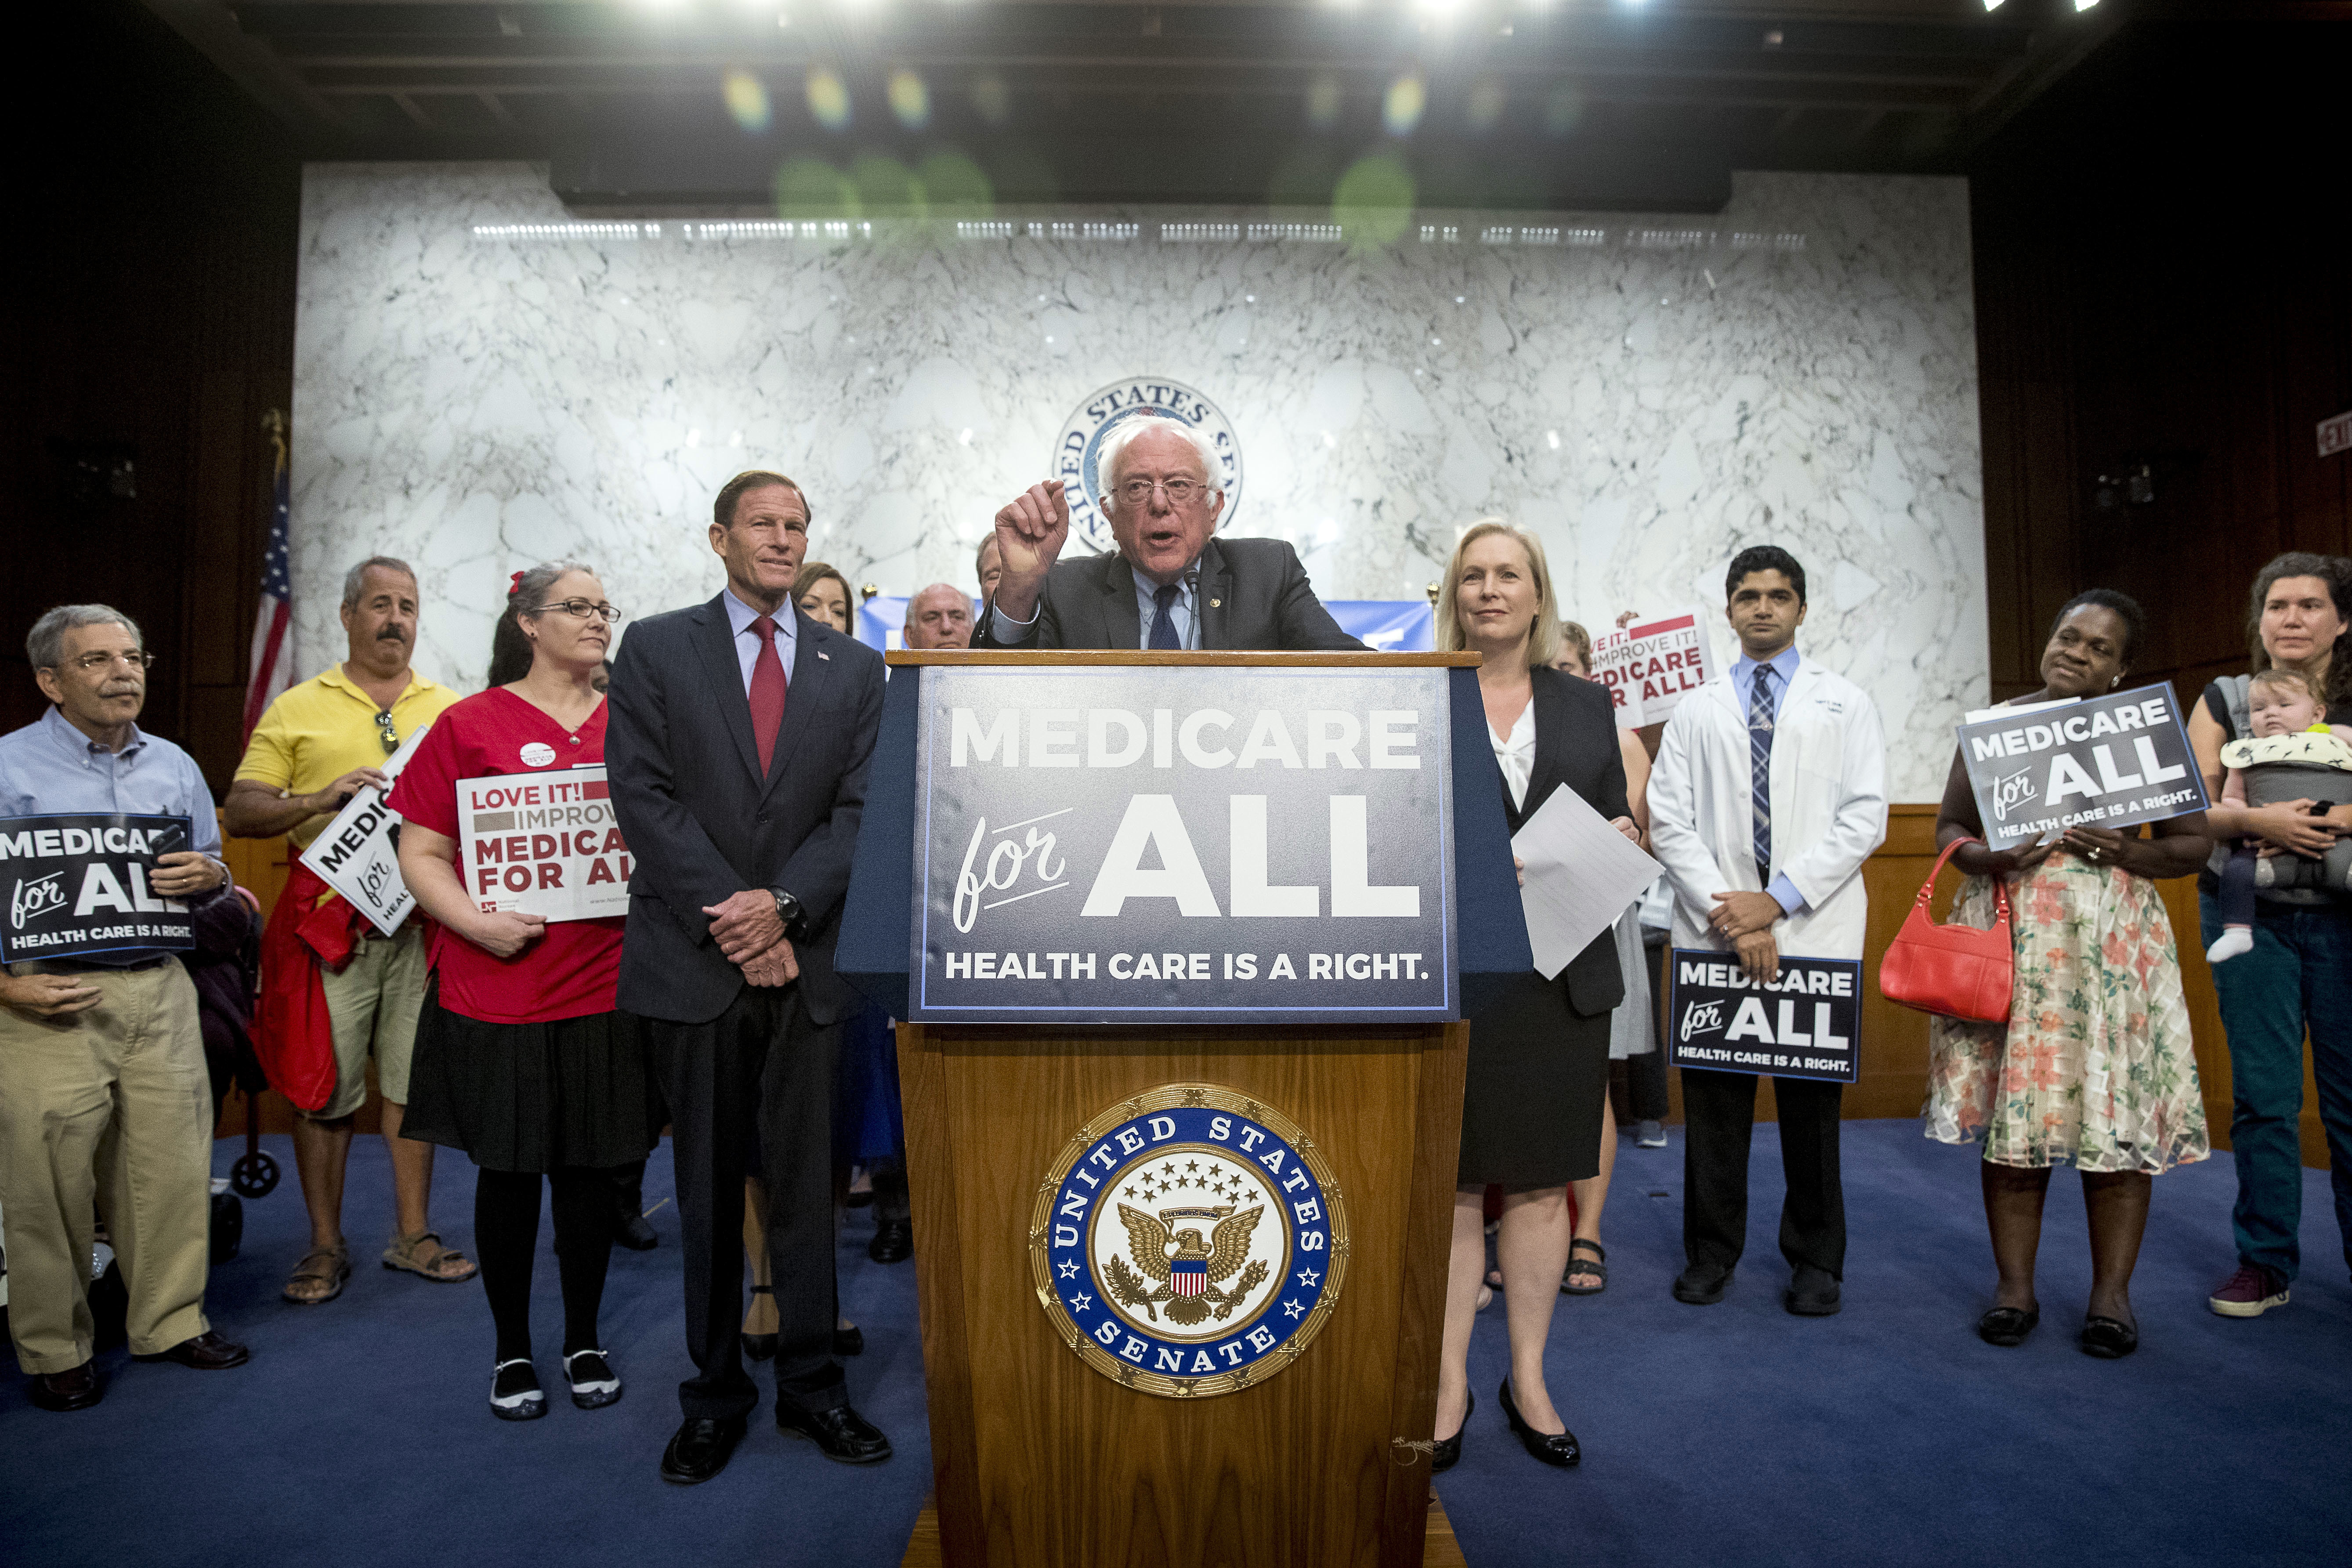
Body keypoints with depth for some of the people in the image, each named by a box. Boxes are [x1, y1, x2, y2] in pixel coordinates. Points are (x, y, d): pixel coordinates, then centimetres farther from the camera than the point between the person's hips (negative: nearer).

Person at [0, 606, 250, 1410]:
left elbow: (212, 875, 18)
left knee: (172, 1167, 7)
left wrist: (208, 876, -5)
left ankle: (171, 1322, 24)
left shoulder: (175, 766, 13)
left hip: (159, 991, 4)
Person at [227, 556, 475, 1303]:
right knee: (324, 1083, 4)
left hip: (423, 921, 1)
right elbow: (240, 812, 3)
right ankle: (326, 1244, 18)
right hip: (327, 920, -1)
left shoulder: (452, 710, 12)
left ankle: (413, 1234, 19)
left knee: (416, 1079, 7)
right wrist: (320, 800, -14)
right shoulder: (297, 709, 7)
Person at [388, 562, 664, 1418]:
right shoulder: (469, 724, 0)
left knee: (590, 1170, 11)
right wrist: (475, 922, -16)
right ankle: (512, 1350, 27)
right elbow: (422, 852, -1)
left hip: (607, 985, 2)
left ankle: (585, 1342, 29)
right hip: (497, 988, -2)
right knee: (508, 1172, 9)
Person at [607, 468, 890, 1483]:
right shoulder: (656, 649, 4)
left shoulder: (854, 666, 9)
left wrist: (784, 903, -12)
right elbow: (644, 796, -5)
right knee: (707, 1189, 9)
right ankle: (714, 1395, 24)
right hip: (693, 960, -1)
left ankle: (812, 1385, 23)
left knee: (806, 1183, 8)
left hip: (805, 958, 1)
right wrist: (726, 918, -12)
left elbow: (861, 808, 2)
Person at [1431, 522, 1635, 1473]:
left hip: (1561, 977, 3)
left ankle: (1529, 1382, 25)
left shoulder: (1587, 706, 12)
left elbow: (1617, 828, 15)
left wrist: (1618, 844, -7)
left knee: (1541, 1182, 10)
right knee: (1450, 1186, 5)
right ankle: (1449, 1384, 20)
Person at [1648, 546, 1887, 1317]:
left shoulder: (1845, 703, 9)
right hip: (1712, 929, 1)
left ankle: (1815, 1260, 21)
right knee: (1713, 1096, 5)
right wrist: (1729, 914, -10)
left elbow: (1864, 818, -1)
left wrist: (1776, 900, -12)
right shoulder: (1695, 710, 12)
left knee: (1811, 1097, 6)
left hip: (1815, 930, -1)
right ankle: (1711, 1253, 18)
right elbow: (1668, 821, 3)